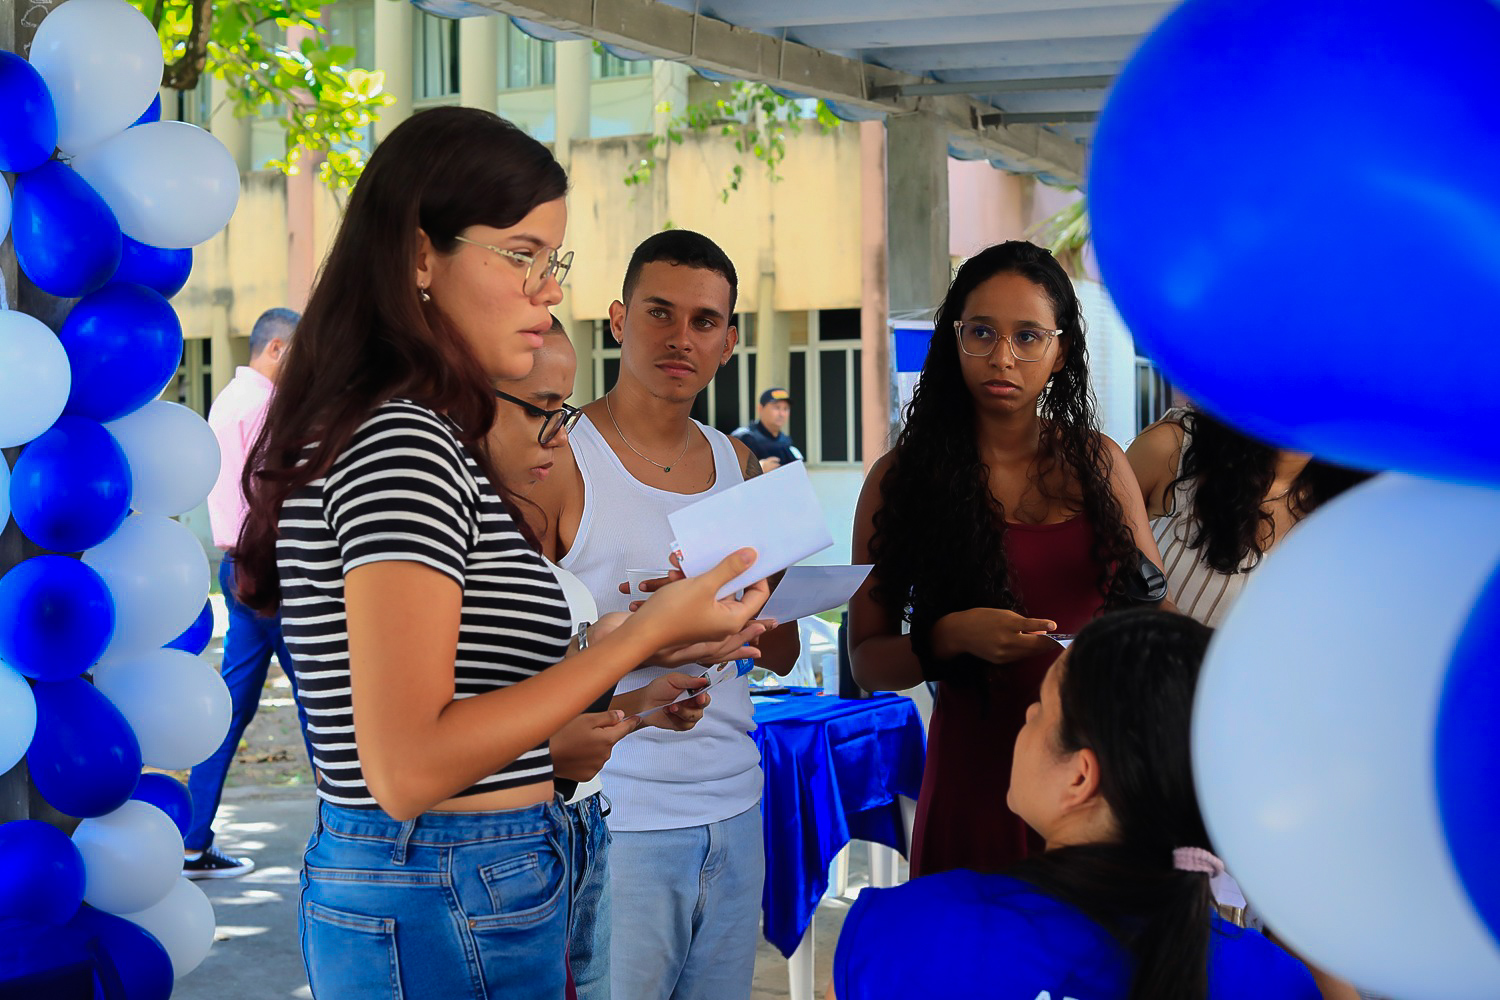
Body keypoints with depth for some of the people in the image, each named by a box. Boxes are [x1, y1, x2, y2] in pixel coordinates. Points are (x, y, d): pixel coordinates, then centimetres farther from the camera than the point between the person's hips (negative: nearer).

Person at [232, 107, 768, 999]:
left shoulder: (403, 434, 12)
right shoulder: (405, 444, -18)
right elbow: (407, 767, -23)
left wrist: (603, 641, 14)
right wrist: (644, 633, -19)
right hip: (451, 915, -10)